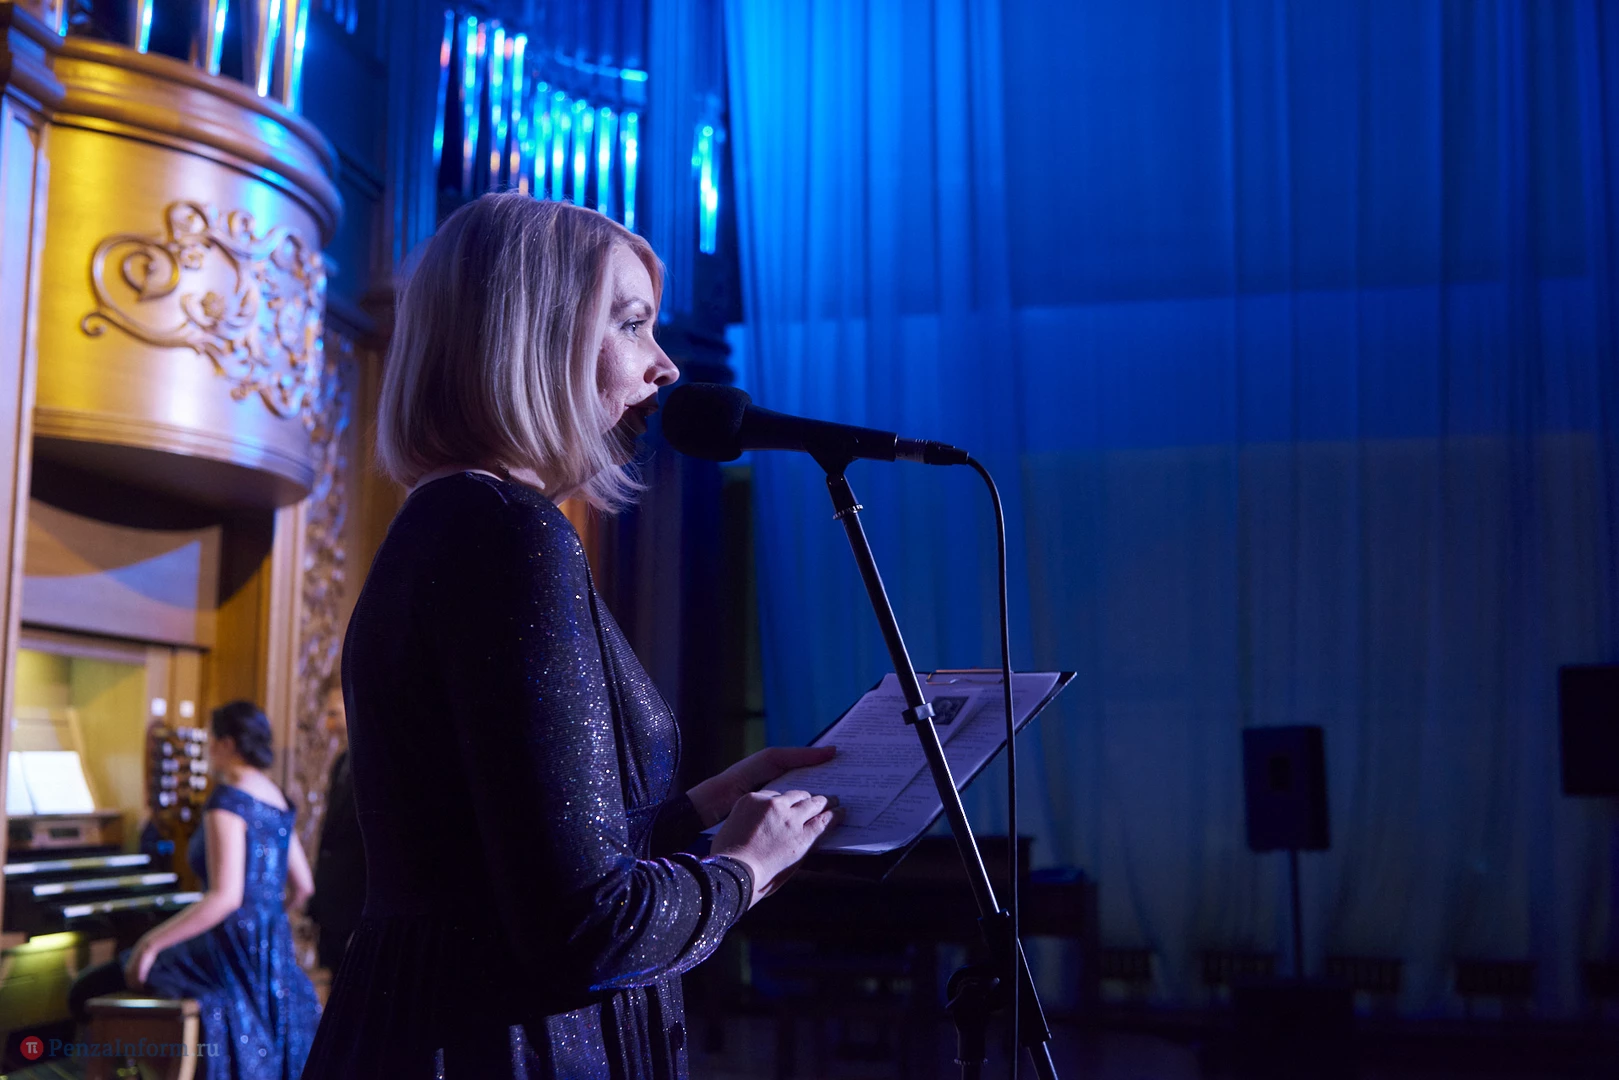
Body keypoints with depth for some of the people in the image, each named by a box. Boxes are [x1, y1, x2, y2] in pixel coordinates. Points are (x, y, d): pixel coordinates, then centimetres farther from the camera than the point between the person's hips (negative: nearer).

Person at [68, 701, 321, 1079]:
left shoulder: (227, 798, -14)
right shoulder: (276, 796, 12)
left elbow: (225, 896, -24)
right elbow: (303, 887, 18)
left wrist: (151, 942, -19)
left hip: (231, 954, -9)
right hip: (274, 956, 9)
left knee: (86, 991, -2)